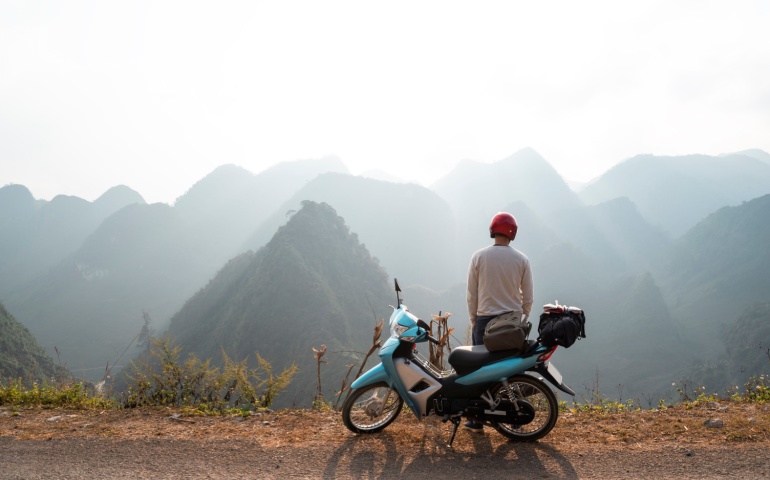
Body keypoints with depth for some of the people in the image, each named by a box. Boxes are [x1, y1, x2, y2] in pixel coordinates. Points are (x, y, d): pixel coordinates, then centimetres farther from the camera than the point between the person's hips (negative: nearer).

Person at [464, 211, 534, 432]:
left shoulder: (479, 256, -4)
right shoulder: (521, 259, -2)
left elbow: (471, 294, -2)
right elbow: (528, 296, 2)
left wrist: (473, 321, 8)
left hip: (485, 319, -1)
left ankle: (478, 420, 11)